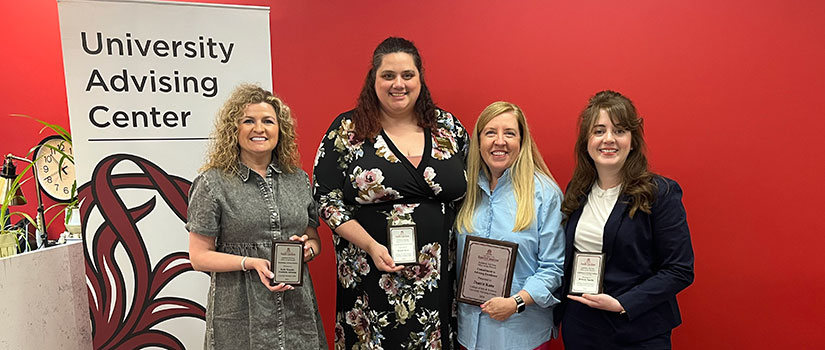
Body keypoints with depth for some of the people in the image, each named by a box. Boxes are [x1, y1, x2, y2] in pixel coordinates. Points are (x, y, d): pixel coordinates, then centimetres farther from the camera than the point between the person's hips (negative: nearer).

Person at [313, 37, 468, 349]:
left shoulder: (448, 127, 5)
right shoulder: (347, 130, -2)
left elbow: (471, 195, 12)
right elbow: (327, 200, -3)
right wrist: (371, 246, -14)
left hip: (438, 280, 3)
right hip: (372, 281, -2)